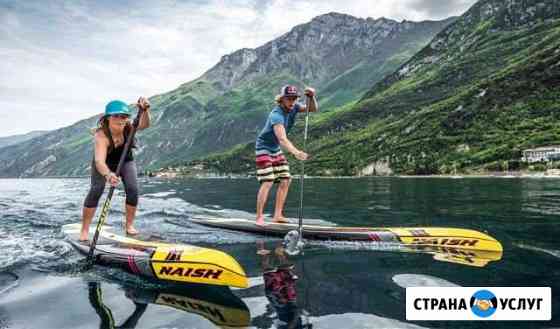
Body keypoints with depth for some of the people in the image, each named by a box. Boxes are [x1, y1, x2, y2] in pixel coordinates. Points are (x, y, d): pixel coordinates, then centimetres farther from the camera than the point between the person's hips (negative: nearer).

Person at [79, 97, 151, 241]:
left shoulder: (127, 127, -26)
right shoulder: (101, 136, -37)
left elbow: (144, 124, -44)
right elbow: (99, 160, -51)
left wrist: (145, 110, -64)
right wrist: (108, 174, -70)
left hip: (125, 161, 3)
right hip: (104, 165, -3)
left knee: (133, 189, -15)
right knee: (96, 190, -20)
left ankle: (129, 225, 1)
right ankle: (84, 230, -9)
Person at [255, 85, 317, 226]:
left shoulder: (293, 107, -6)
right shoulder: (276, 115, -30)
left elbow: (313, 109, -6)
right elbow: (282, 139, -44)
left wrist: (311, 97, -26)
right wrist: (295, 152, -59)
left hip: (276, 149, 8)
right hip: (264, 148, -8)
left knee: (285, 180, 3)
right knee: (267, 182, -16)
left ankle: (277, 215, 8)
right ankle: (259, 217, -9)